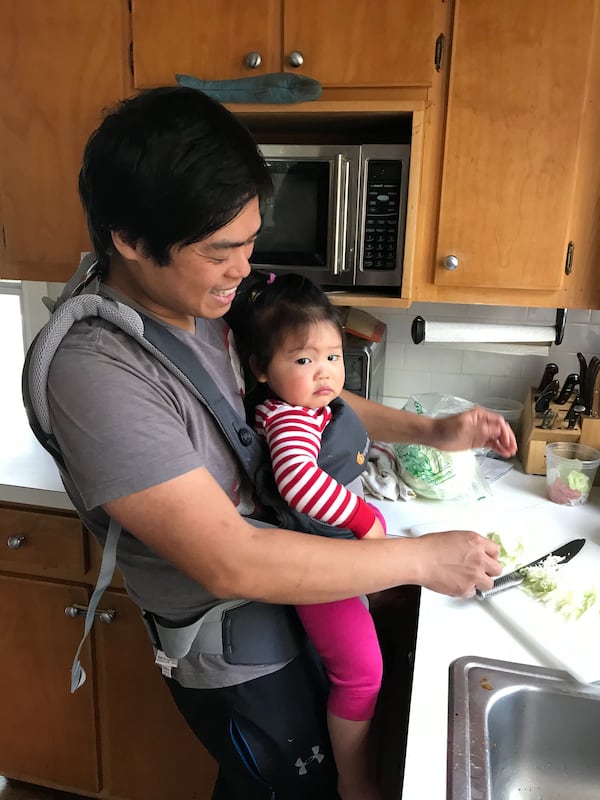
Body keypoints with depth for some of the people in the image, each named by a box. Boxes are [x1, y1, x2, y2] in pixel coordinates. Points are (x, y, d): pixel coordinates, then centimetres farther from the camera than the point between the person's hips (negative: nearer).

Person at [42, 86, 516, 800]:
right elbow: (230, 562, -35)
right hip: (237, 664, -7)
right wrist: (422, 558, -26)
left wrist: (432, 431, -5)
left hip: (294, 606, 7)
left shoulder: (207, 309, -7)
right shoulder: (96, 374, -32)